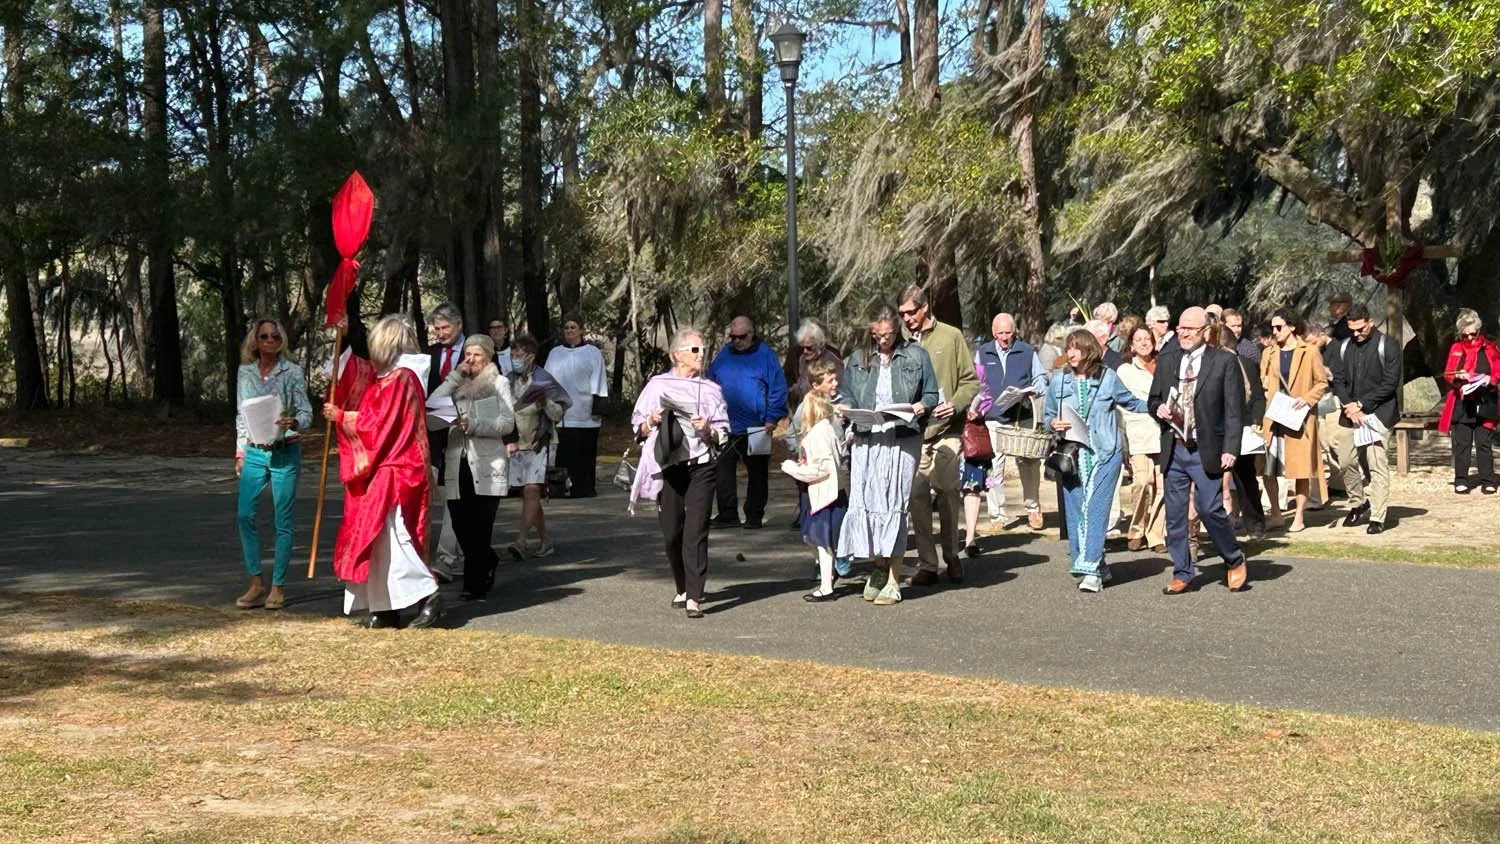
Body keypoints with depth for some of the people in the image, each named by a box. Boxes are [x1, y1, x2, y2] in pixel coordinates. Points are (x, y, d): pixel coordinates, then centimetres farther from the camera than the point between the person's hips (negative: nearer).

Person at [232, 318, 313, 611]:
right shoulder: (245, 372, 9)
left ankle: (278, 586, 7)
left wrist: (294, 423, -26)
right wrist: (240, 452, 11)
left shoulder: (293, 372, -1)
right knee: (244, 514, -5)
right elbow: (240, 415, 15)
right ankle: (256, 583, 7)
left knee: (283, 520, -2)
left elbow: (306, 412, -4)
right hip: (254, 453, 3)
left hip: (285, 452, -3)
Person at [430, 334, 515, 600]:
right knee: (461, 526, 3)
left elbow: (508, 423, -5)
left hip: (487, 467, -3)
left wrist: (473, 424, -16)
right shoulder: (457, 385, 15)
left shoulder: (499, 384, 6)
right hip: (458, 465, 3)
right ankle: (488, 561, 30)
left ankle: (475, 583, 4)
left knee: (479, 528, -7)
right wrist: (456, 376, -4)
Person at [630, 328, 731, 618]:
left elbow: (723, 436, 10)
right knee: (672, 531, 4)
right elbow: (639, 429, 9)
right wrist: (652, 423, -11)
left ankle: (694, 597, -14)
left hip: (701, 466, -1)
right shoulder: (657, 386, 7)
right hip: (668, 465, 1)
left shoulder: (711, 390, 9)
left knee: (696, 530, -10)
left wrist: (708, 430, -10)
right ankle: (683, 588, 25)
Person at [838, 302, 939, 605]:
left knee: (895, 505, -4)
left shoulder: (916, 355, 7)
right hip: (866, 440, 3)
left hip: (903, 440, -3)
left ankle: (893, 581, 3)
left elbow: (932, 394, 10)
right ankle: (880, 566, 18)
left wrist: (922, 405, -11)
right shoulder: (858, 359, 13)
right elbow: (847, 395, 20)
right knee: (866, 502, -2)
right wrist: (845, 408, -2)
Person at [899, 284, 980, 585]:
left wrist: (955, 404, -12)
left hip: (945, 428, -1)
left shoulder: (951, 337, 4)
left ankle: (951, 555, 20)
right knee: (917, 495, -2)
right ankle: (926, 563, 5)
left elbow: (970, 380, 4)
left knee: (947, 492, 2)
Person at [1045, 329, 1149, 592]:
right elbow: (1048, 415, 17)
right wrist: (1053, 423, -5)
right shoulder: (1059, 382, 8)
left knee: (1096, 510, -12)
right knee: (1075, 511, 1)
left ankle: (1091, 570, -15)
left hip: (1104, 454, -3)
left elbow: (1131, 402, 15)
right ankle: (1097, 567, 13)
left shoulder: (1108, 378, 3)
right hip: (1071, 455, 3)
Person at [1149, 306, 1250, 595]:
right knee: (1175, 515, 6)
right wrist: (1159, 408, -5)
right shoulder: (1166, 361, 10)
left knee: (1209, 508, -9)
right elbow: (1154, 399, 19)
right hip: (1173, 450, 4)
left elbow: (1234, 409, -5)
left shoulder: (1225, 361, -3)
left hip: (1206, 451, -4)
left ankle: (1234, 561, 16)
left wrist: (1230, 449, -13)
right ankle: (1183, 574, 17)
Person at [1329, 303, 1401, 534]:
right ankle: (1358, 503, 28)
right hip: (1350, 414, 5)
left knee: (1378, 466, -7)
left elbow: (1390, 383, -8)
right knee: (1346, 463, 6)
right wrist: (1349, 406, -8)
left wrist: (1361, 404, -11)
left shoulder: (1388, 346, -4)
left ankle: (1377, 517, -3)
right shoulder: (1343, 347, 12)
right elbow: (1338, 380, 9)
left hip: (1377, 414, -5)